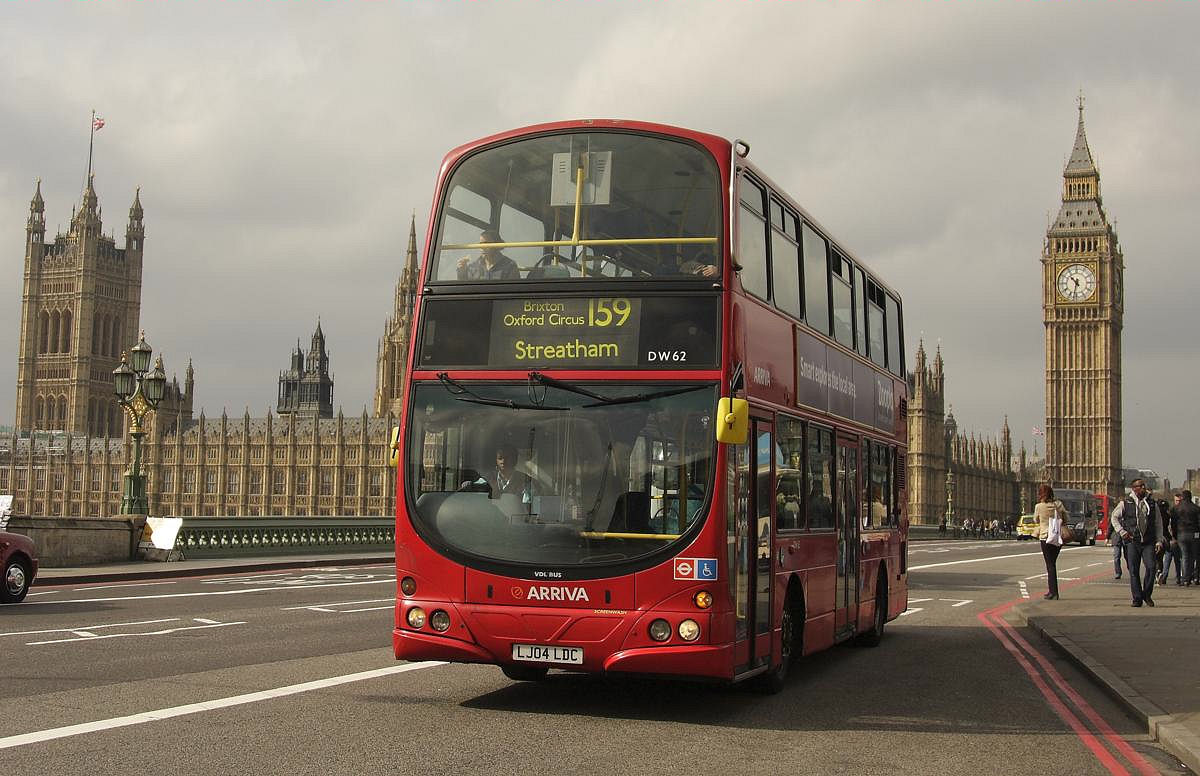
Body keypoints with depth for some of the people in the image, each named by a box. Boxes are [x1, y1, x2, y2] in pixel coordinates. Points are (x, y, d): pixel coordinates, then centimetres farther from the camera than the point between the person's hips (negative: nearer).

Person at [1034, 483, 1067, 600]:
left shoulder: (1039, 507, -10)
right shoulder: (1058, 504, 0)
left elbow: (1036, 520, 7)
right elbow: (1065, 517, 10)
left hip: (1046, 537, -4)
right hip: (1059, 538, 4)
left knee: (1050, 565, 0)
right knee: (1052, 564, 17)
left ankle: (1054, 593, -3)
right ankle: (1051, 590, 22)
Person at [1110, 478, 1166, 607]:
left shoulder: (1152, 504, 10)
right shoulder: (1125, 503, 3)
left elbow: (1158, 524, 15)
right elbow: (1114, 517, 13)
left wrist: (1159, 541, 7)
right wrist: (1122, 532, 1)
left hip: (1148, 542, 1)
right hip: (1132, 542, -1)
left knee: (1151, 567, -13)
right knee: (1133, 571, -1)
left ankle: (1147, 595, 6)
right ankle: (1137, 598, 7)